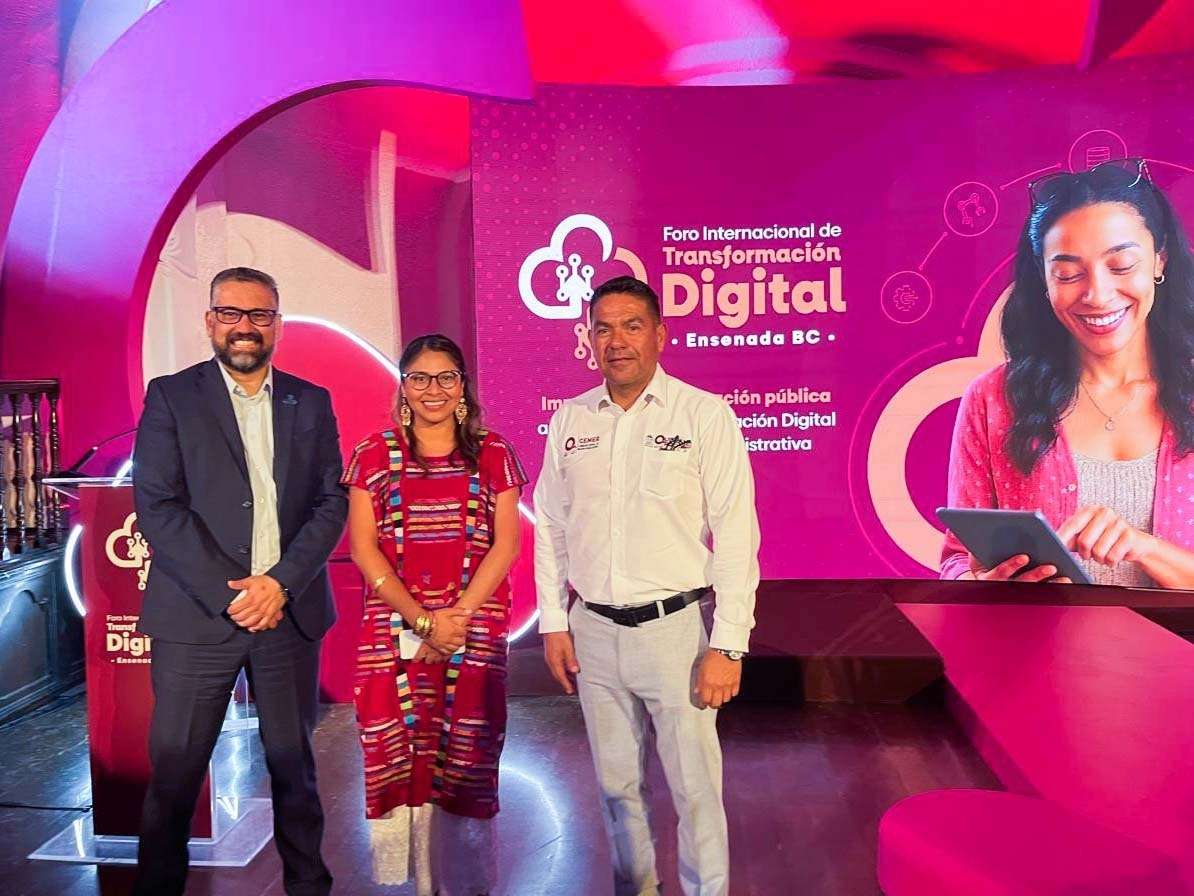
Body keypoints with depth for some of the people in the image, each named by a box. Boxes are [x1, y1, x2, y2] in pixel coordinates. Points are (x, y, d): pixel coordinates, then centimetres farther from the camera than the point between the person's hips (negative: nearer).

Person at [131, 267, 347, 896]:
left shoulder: (311, 402, 9)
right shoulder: (171, 397, 2)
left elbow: (332, 502, 4)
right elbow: (157, 507, -6)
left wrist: (280, 583, -9)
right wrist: (230, 593, -12)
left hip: (289, 610, 2)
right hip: (197, 613, -2)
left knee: (293, 763, 12)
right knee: (174, 769, 5)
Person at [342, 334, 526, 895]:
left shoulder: (493, 455, 6)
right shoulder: (374, 456, 6)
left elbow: (506, 543, 1)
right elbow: (363, 547, 0)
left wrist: (459, 615, -11)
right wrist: (422, 620, -10)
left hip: (476, 633, 0)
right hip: (395, 632, 1)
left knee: (467, 765, 2)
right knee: (404, 762, 2)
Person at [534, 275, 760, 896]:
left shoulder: (705, 415, -7)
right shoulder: (569, 420, 5)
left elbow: (736, 537, -9)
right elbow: (550, 527, 11)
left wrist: (728, 646, -12)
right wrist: (553, 623, 7)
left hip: (676, 627, -4)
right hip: (594, 631, 4)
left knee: (695, 786, 5)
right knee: (616, 782, 18)